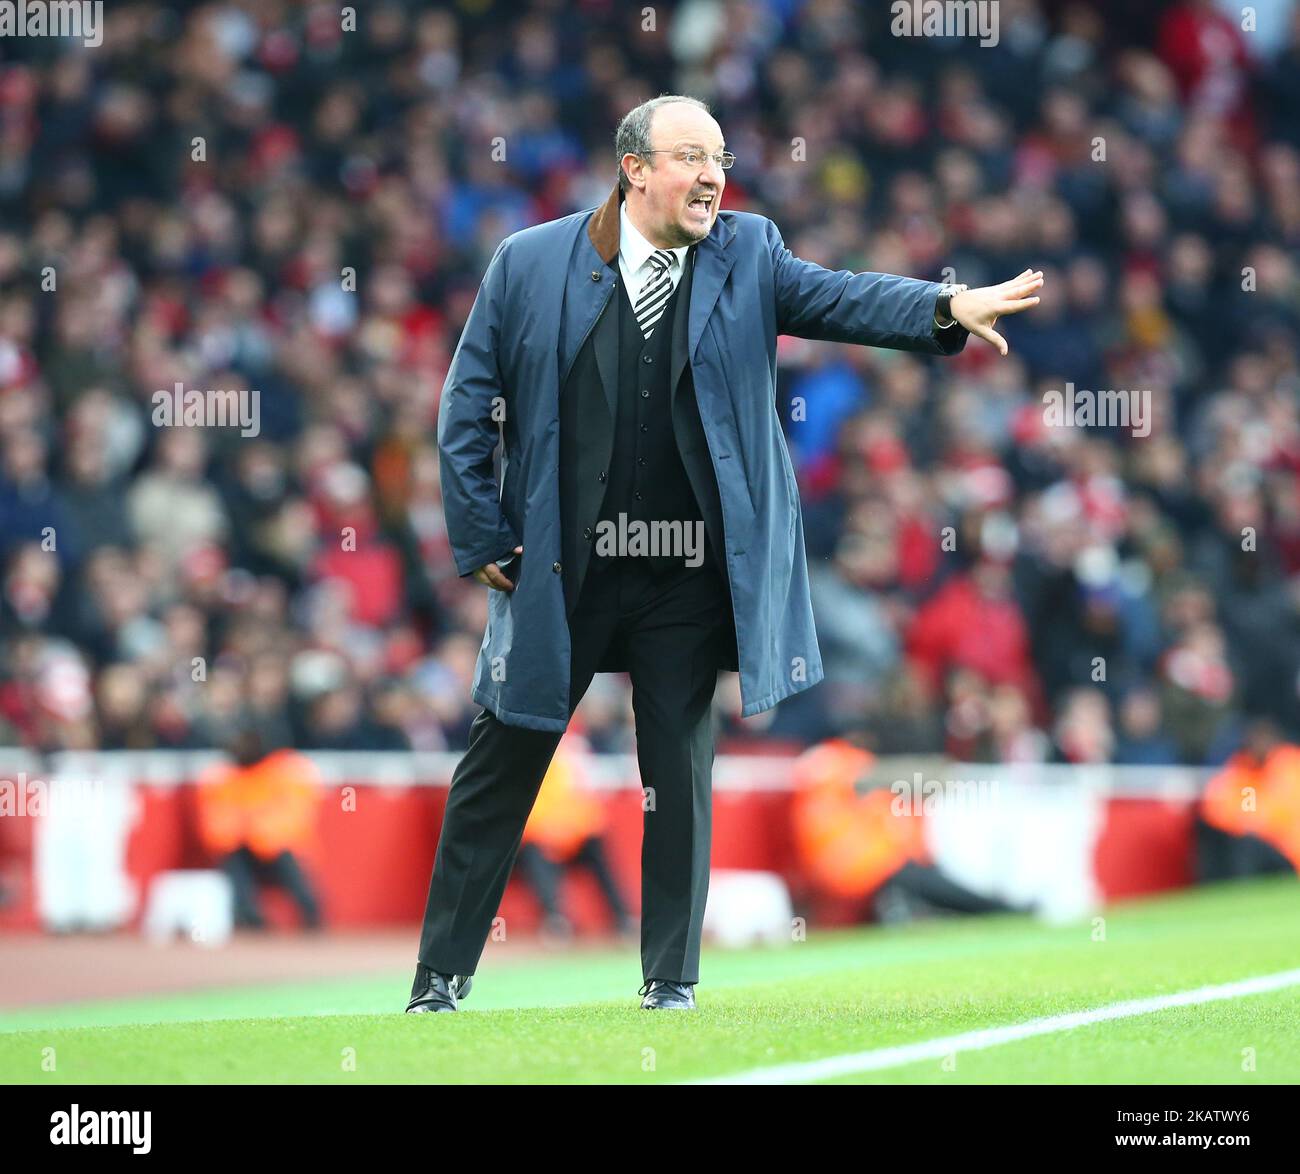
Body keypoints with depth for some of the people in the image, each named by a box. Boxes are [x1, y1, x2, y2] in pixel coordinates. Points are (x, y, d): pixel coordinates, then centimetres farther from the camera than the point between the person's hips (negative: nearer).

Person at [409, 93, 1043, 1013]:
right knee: (499, 773, 6)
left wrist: (949, 307, -31)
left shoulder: (748, 254, 2)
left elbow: (842, 299, -13)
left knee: (681, 780, 5)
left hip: (688, 582, 1)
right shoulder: (530, 263, -2)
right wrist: (482, 541, -2)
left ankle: (671, 980, 17)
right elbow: (468, 409, 2)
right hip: (557, 574, -1)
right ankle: (443, 975, 16)